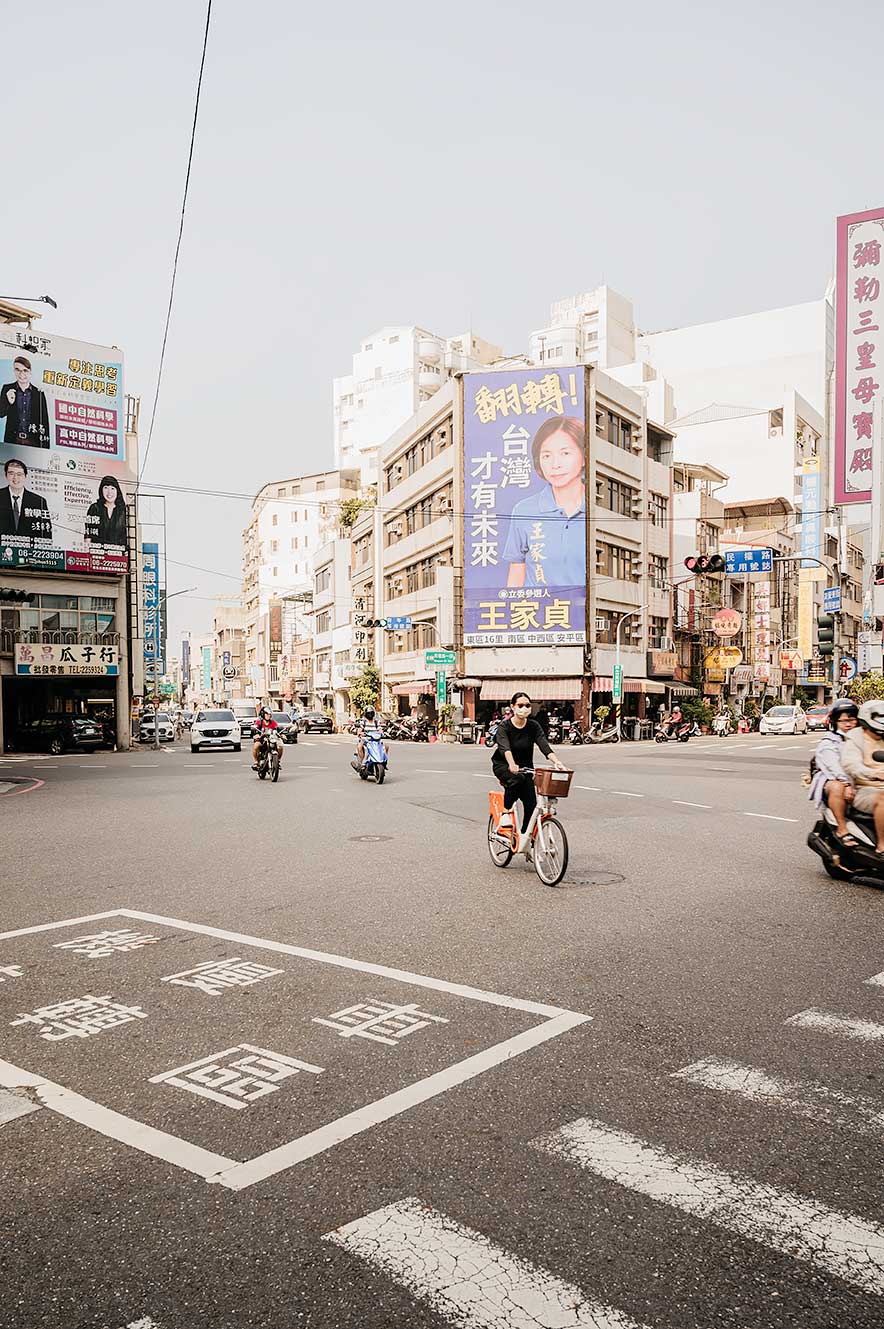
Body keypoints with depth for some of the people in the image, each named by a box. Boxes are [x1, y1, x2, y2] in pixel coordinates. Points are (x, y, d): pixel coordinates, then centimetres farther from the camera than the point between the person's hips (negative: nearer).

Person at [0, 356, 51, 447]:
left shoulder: (39, 393, 5)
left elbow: (44, 422, 6)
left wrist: (45, 449, 0)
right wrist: (9, 402, -18)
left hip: (33, 442, 0)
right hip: (12, 441, 1)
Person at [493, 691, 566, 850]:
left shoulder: (533, 726, -8)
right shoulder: (504, 726, -16)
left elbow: (544, 746, -22)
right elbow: (505, 748, -34)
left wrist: (556, 761, -41)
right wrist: (512, 765, -54)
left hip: (525, 767, 4)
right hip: (503, 766, -3)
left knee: (531, 804, -11)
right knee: (516, 778, -37)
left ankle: (524, 838, 7)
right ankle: (506, 812, -20)